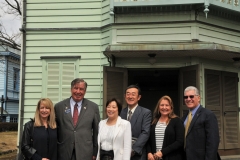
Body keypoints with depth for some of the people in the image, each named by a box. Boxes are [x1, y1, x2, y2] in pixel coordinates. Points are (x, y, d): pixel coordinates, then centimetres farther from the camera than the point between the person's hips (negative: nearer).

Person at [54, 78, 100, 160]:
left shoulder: (93, 107, 2)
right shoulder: (59, 106, 2)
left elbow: (96, 131, 5)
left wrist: (95, 152, 3)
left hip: (85, 153, 0)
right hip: (64, 153, 1)